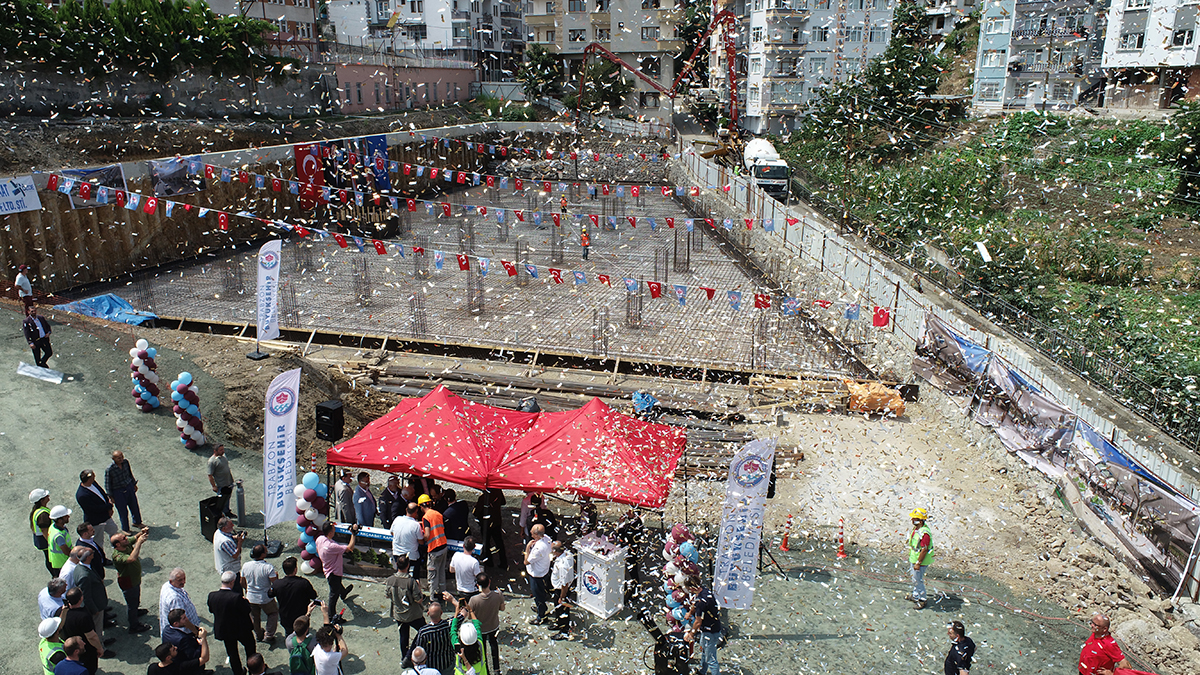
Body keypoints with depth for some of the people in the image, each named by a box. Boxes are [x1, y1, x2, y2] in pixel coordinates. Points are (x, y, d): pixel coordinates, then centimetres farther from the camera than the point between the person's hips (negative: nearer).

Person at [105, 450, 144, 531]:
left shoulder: (125, 462, -10)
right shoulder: (109, 470, -25)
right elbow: (107, 484, -14)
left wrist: (134, 484, 18)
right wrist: (111, 497, -10)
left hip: (129, 487, 5)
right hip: (118, 492, -5)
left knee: (135, 507, 20)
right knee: (123, 512, 9)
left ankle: (137, 522, 45)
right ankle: (125, 529, 32)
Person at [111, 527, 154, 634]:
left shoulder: (127, 543, -16)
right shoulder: (117, 556, -39)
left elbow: (135, 537, 2)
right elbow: (132, 558, -56)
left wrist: (142, 532, -21)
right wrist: (139, 542, -50)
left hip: (135, 578, 8)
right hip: (128, 582, -8)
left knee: (136, 598, 33)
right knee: (132, 602, 12)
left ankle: (135, 611, 60)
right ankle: (134, 627, 31)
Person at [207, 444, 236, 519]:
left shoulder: (223, 455, 2)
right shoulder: (212, 461, -22)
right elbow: (210, 475, -19)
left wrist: (231, 479, 19)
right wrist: (214, 486, -18)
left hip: (229, 483, 7)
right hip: (221, 486, -7)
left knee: (228, 497, 22)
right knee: (222, 501, 8)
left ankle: (227, 511, 40)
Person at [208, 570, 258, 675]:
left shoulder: (212, 595, -20)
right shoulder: (236, 597, -34)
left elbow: (211, 610, -1)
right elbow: (247, 610, -22)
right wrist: (245, 600, -4)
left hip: (223, 630, 4)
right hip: (241, 629, -4)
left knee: (232, 652, 24)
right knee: (250, 647, 25)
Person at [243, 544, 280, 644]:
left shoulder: (246, 566, -12)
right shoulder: (268, 567, -27)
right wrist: (276, 576, 0)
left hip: (251, 598, 4)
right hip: (265, 598, -4)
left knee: (255, 617, 26)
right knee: (273, 613, 22)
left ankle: (258, 635, 44)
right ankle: (268, 635, 22)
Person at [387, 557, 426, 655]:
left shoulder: (389, 580, -13)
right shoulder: (411, 581, -28)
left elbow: (387, 596, 2)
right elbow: (419, 600, -21)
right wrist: (419, 587, -7)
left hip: (398, 615, 4)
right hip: (413, 615, -4)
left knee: (403, 637, 21)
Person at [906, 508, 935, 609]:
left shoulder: (925, 533, -30)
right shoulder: (916, 529, 1)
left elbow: (924, 550, -26)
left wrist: (918, 563, -22)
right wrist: (910, 557, 22)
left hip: (920, 560, -9)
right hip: (914, 558, 9)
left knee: (918, 580, 2)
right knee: (915, 579, 22)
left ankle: (922, 600, 18)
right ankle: (915, 596, 39)